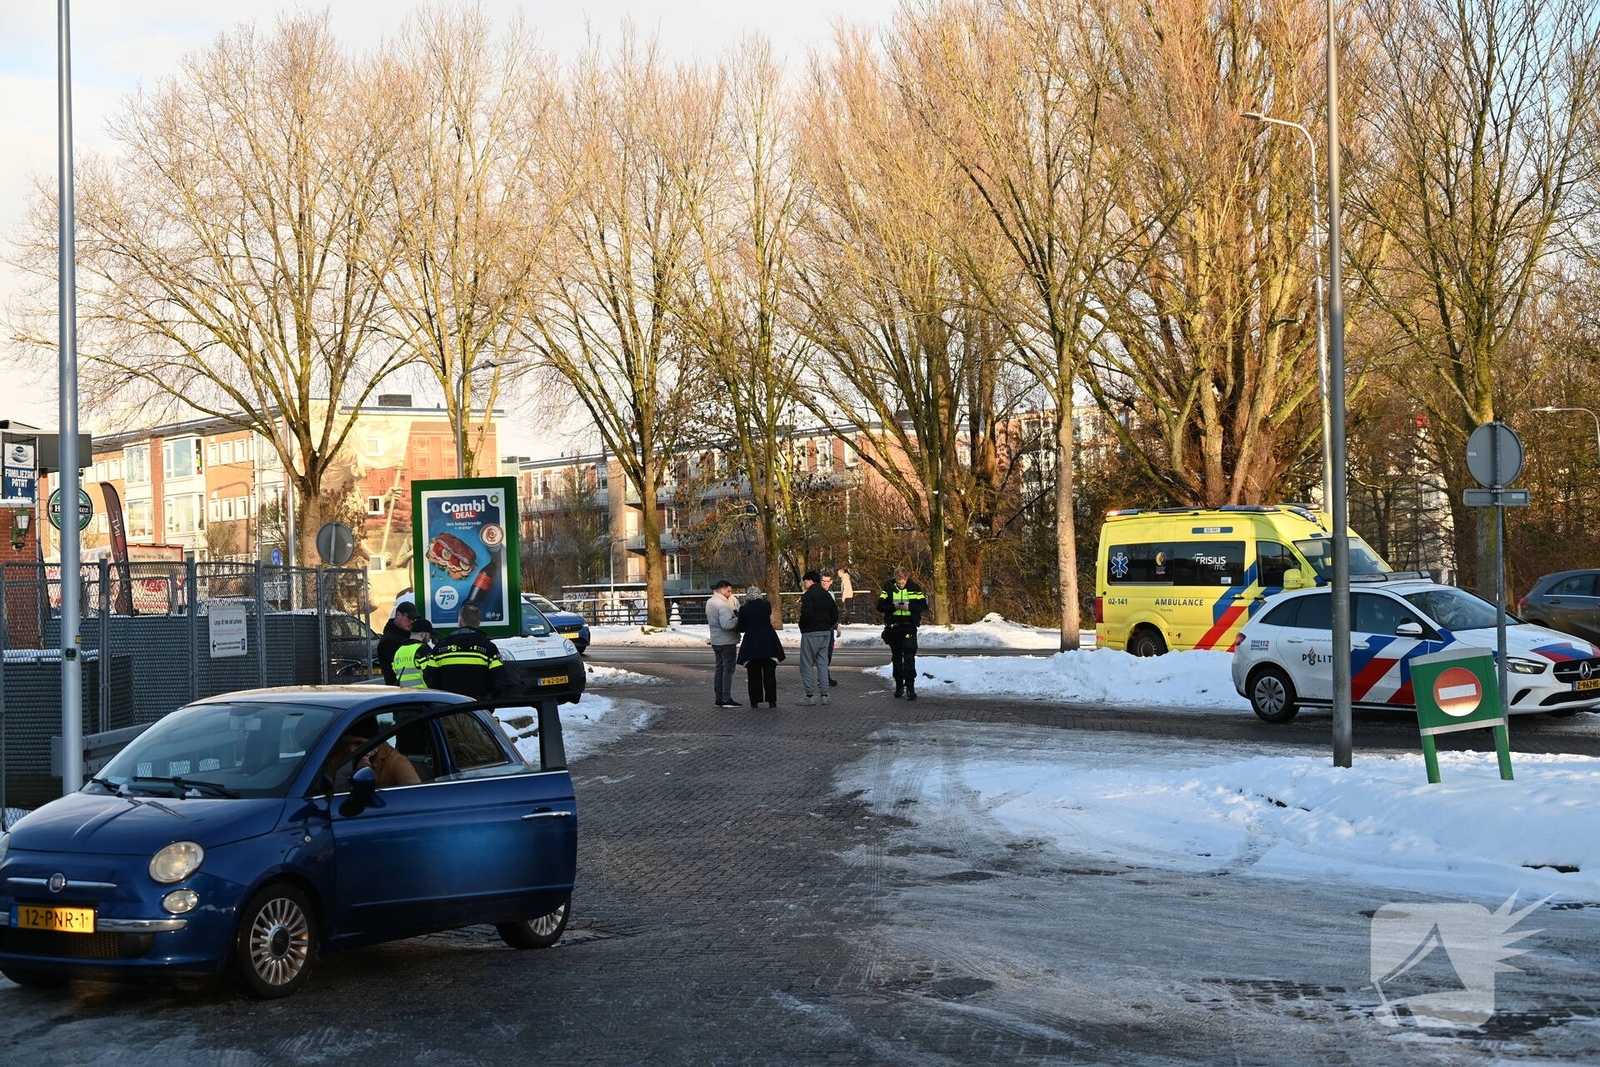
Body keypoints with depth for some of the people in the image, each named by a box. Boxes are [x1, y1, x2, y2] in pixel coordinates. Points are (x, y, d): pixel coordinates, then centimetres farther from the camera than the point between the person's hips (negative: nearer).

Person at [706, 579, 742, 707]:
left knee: (719, 669, 13)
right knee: (728, 670, -4)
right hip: (727, 641, -9)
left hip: (716, 641, 9)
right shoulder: (723, 605, -20)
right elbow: (726, 624, -29)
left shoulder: (710, 602, 9)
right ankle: (727, 699, -3)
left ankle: (719, 698, 16)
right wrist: (739, 619, -17)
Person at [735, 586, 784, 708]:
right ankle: (771, 700, 6)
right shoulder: (766, 605, -1)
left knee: (754, 674, 5)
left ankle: (755, 701, 4)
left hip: (751, 643, -2)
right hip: (768, 642, 2)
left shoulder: (744, 609, -7)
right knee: (769, 673, 7)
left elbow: (741, 628, -4)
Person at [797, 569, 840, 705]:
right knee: (822, 662, 12)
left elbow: (806, 614, -23)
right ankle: (824, 695, 10)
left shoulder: (808, 595, -12)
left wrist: (802, 626, -6)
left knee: (806, 664, -1)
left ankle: (810, 695, -5)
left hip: (811, 633, -8)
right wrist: (827, 625, 16)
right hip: (826, 632, 8)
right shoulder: (827, 595, 13)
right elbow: (835, 615, 13)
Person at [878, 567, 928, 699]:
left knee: (909, 657, -11)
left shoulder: (914, 588, 0)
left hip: (909, 627, -3)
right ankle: (899, 686, 22)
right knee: (896, 657, 12)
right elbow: (880, 606, 0)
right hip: (893, 627, 3)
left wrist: (909, 607, -15)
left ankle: (910, 687, -12)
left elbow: (923, 605, 0)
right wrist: (893, 607, -16)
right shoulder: (889, 588, 2)